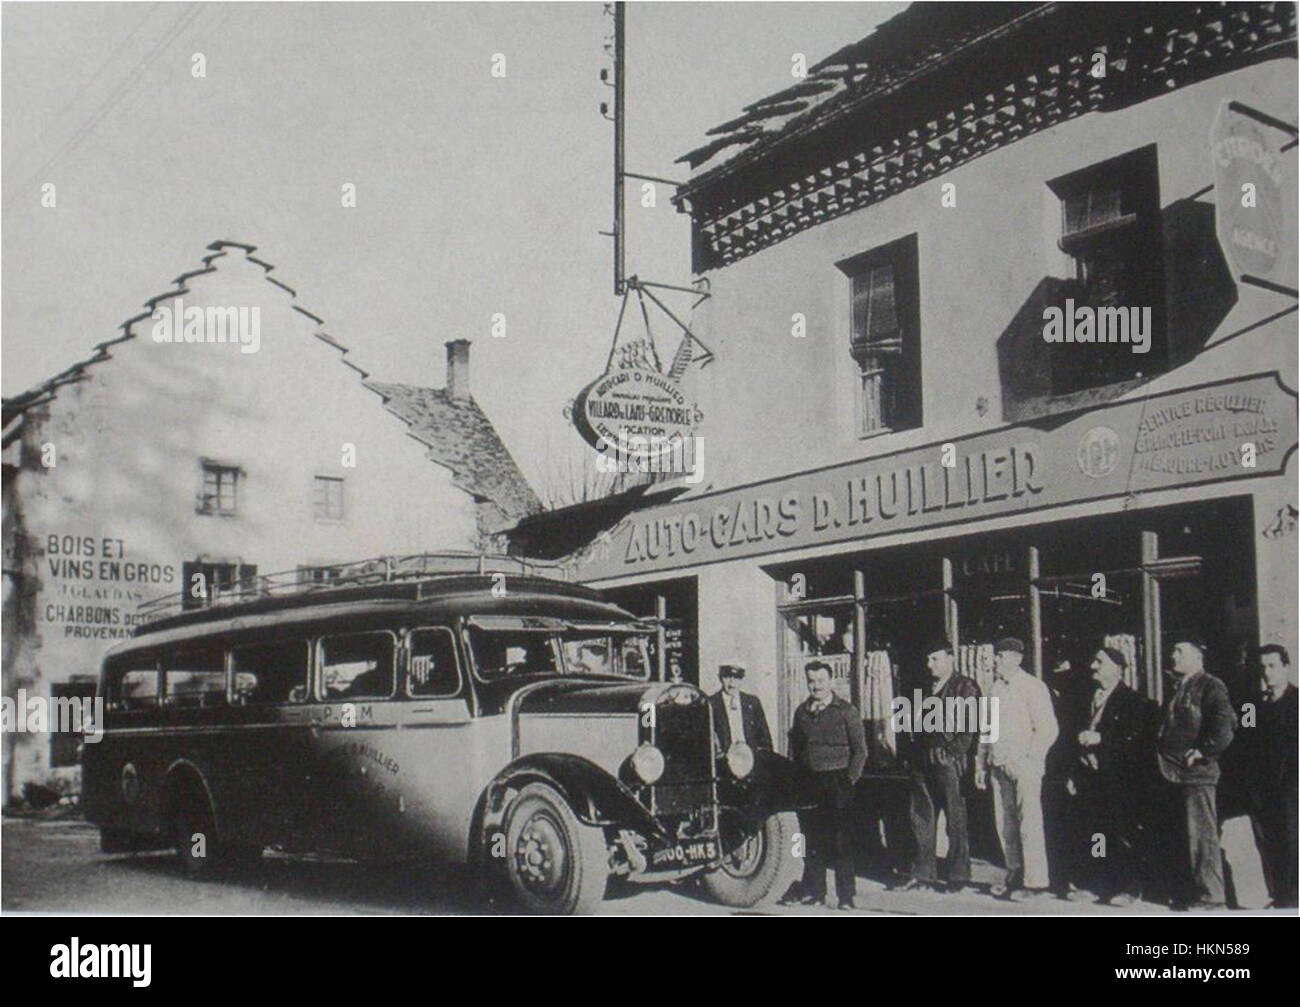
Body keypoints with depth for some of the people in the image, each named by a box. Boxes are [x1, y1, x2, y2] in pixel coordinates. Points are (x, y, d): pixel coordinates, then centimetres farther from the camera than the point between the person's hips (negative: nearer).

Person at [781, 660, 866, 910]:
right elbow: (795, 747, 18)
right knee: (813, 840, 9)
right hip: (809, 783, 4)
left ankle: (846, 895, 3)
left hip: (838, 782, -4)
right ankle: (813, 891, 18)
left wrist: (850, 781, -9)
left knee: (842, 840, -3)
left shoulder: (846, 711, -2)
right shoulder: (801, 712, 11)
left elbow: (860, 750, -2)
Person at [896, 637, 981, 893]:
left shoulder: (965, 687, -1)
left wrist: (953, 752, -14)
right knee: (920, 817, 8)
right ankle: (923, 873, 16)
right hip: (922, 763, 7)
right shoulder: (924, 687, 18)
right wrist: (913, 753, 10)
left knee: (956, 820, -1)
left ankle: (959, 877, 7)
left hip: (949, 763, -6)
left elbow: (971, 726, -8)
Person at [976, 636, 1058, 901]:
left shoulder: (1032, 688, -5)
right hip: (999, 765, 7)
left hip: (1024, 766, -7)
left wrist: (1029, 758, -14)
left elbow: (1048, 729, -9)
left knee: (1029, 822, -6)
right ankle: (1015, 874, 17)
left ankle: (1035, 881, -1)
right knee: (1004, 822, 8)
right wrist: (981, 764, 15)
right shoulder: (995, 690, 14)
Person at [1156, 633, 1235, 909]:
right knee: (1185, 835, 13)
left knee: (1202, 835, -7)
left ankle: (1210, 897, -3)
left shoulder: (1211, 687, -8)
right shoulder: (1179, 690, 19)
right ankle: (1192, 890, 21)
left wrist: (1203, 751, -17)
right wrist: (1163, 754, 16)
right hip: (1177, 773, 9)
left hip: (1197, 773, -9)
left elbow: (1224, 725, -20)